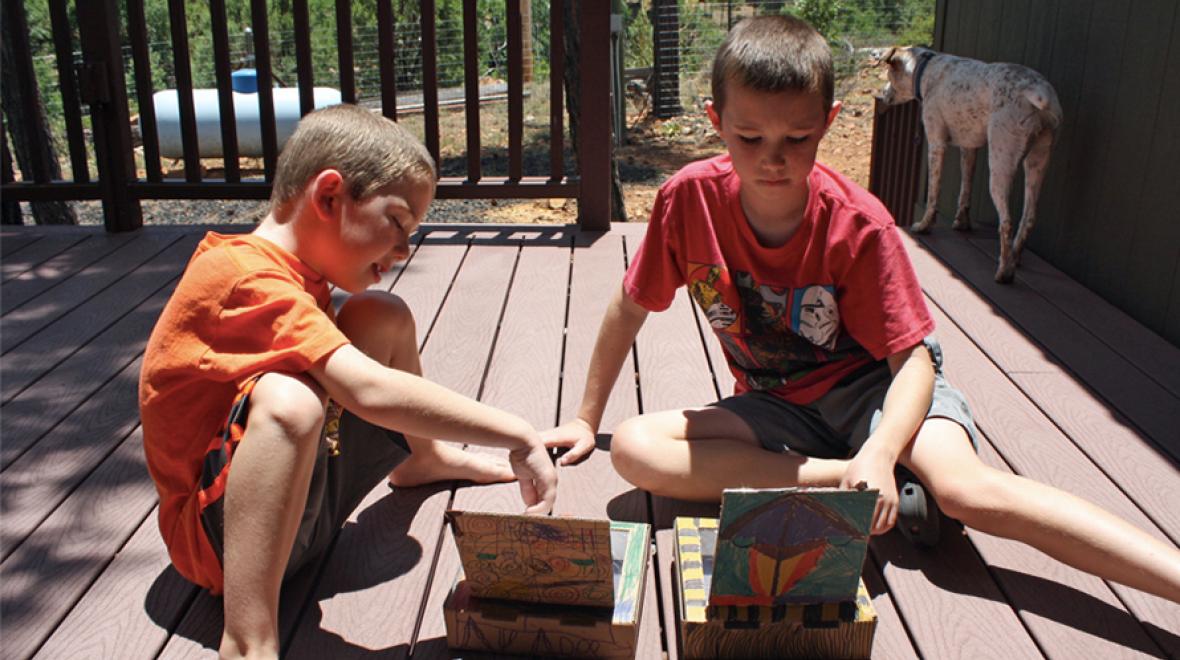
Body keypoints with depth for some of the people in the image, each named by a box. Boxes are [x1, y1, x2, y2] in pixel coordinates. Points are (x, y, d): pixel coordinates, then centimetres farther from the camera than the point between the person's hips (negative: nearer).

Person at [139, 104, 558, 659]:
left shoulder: (299, 274, 4)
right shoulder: (250, 276, -26)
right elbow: (369, 391, -37)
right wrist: (517, 435, -34)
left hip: (300, 494, 9)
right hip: (222, 530, -9)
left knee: (384, 317, 8)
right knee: (288, 400, -40)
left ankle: (423, 461, 27)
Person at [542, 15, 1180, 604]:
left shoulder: (858, 225, -21)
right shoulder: (690, 199, -14)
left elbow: (912, 359, -21)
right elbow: (629, 306, 0)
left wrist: (879, 454, -41)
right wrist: (587, 417, 6)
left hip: (871, 383, -3)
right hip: (778, 409, 4)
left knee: (967, 489, -33)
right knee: (634, 448, -22)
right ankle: (836, 480, -24)